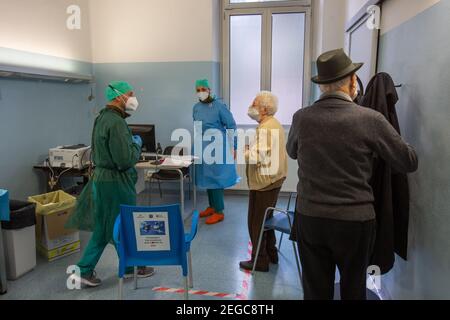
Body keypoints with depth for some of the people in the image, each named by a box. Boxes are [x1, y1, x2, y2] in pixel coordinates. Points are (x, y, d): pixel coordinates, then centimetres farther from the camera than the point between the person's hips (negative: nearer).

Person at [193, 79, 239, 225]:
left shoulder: (219, 106, -13)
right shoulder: (196, 107, 6)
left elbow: (231, 127, -10)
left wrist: (233, 147, -11)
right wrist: (198, 144, 17)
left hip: (217, 147, -6)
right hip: (203, 148, 6)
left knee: (215, 179, -3)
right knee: (207, 178, 13)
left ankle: (219, 212, 7)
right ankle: (212, 207, 27)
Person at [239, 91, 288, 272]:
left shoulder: (265, 128, -19)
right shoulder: (274, 124, 14)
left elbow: (257, 156, -25)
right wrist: (250, 149, 8)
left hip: (264, 181, -10)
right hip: (273, 179, 10)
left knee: (256, 222, 1)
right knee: (266, 218, 20)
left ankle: (260, 261, 12)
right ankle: (271, 254, 31)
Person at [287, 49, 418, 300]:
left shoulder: (301, 118, -7)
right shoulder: (371, 119, -14)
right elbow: (410, 163, -2)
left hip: (309, 217, 2)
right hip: (355, 220, -2)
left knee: (316, 291, 15)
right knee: (353, 291, 20)